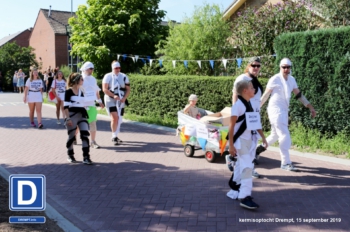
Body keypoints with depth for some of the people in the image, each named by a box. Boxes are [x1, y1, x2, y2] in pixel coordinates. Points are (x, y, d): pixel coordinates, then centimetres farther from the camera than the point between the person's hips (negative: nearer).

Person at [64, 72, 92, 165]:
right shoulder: (69, 91, -7)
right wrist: (68, 118, -18)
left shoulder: (81, 91, 13)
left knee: (85, 135, -5)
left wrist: (85, 114, 19)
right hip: (72, 115, -5)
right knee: (71, 136, 6)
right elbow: (66, 106, -12)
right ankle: (70, 155, 25)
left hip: (82, 115, 6)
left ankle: (86, 157, -4)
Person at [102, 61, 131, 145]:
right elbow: (104, 89, -9)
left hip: (121, 101, 4)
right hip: (110, 100, -4)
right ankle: (114, 136, -6)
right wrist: (113, 96, -22)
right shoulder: (108, 76, -4)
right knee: (115, 118, -16)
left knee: (119, 119, 8)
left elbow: (128, 89, 8)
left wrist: (124, 98, -9)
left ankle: (115, 136, 24)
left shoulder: (124, 77, 7)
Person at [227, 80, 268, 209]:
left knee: (241, 166, 16)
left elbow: (256, 123, 17)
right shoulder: (238, 105, -16)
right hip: (241, 141, -8)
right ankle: (245, 197, -7)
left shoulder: (251, 105, 9)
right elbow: (231, 126, -16)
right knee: (247, 167, -11)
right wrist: (231, 145, -18)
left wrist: (263, 137, 16)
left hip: (250, 140, 8)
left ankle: (237, 190, 29)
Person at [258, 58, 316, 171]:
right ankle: (286, 163, -6)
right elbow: (265, 95, -7)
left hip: (284, 111, 8)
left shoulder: (292, 80, 9)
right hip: (275, 110, -8)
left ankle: (261, 147, 40)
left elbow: (299, 95, 13)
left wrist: (310, 106, 8)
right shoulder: (275, 79, -11)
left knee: (276, 135, 17)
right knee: (285, 136, -12)